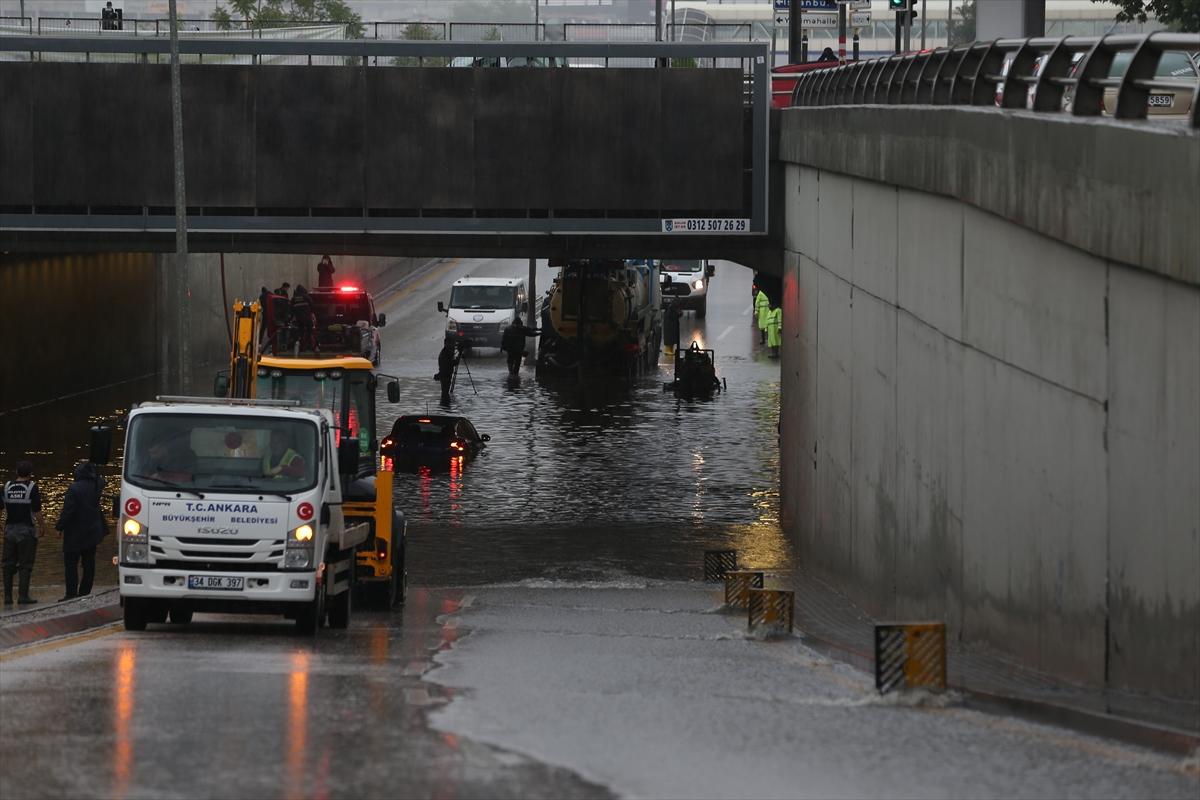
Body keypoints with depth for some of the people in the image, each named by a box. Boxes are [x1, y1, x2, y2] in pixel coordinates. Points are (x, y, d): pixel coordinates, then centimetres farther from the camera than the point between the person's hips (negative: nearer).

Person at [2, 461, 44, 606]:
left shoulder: (7, 487, 3)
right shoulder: (32, 488, -8)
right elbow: (37, 511, -11)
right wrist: (41, 525, 0)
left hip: (10, 529, 4)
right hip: (27, 529, -4)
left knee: (9, 564, 9)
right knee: (25, 565, 1)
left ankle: (7, 596, 7)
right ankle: (23, 595, -2)